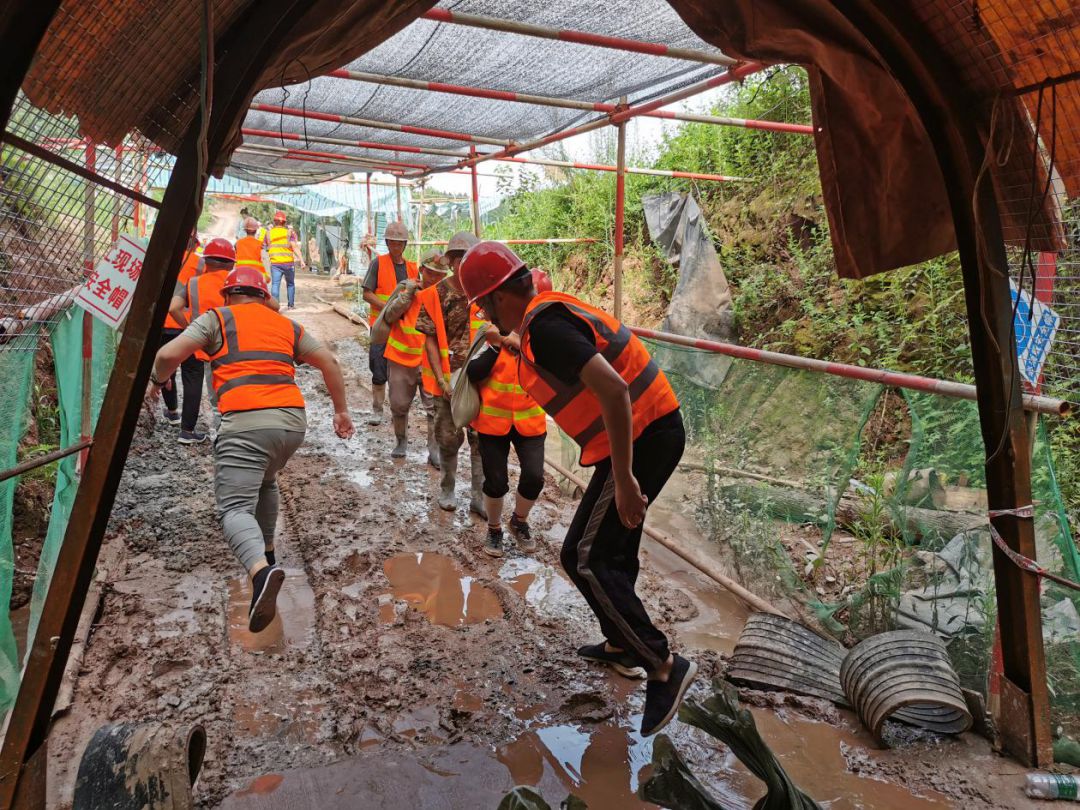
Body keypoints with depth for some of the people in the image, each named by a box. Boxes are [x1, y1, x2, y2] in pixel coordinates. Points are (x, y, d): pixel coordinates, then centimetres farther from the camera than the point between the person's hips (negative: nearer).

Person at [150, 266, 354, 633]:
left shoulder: (216, 318, 12)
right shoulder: (287, 325, 22)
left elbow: (168, 355, 2)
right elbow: (329, 362, 17)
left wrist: (158, 380, 24)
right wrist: (341, 410, 24)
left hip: (247, 423, -5)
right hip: (294, 421, 5)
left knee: (235, 508, -9)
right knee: (265, 481, 32)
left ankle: (261, 570, -36)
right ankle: (265, 553, 37)